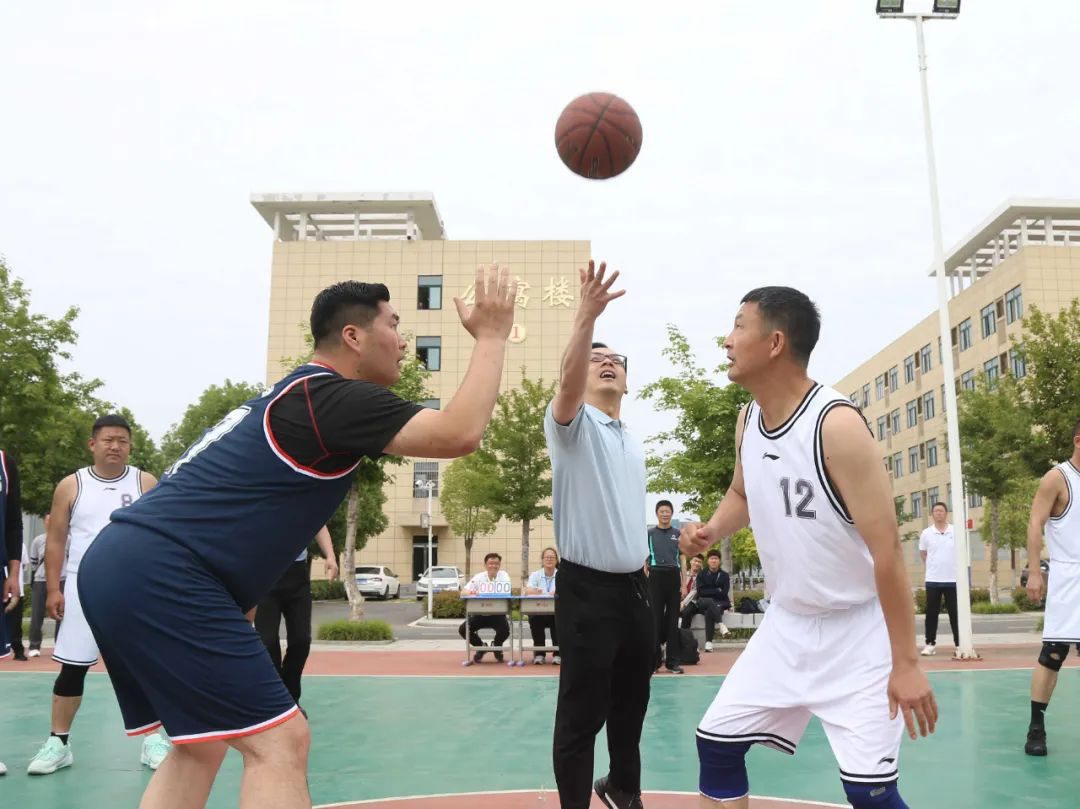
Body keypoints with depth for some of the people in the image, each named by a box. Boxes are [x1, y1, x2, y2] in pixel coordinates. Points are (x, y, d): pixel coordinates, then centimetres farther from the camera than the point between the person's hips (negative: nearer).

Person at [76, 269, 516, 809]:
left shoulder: (299, 395, 20)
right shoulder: (334, 395, -10)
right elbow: (460, 434, -20)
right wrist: (492, 335, -9)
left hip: (120, 563, 11)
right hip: (160, 576, -11)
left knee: (203, 745, 18)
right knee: (278, 742, -8)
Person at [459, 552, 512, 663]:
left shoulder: (504, 575, -4)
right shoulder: (479, 577, 1)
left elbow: (506, 593, -19)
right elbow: (463, 592, -6)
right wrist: (470, 592, -33)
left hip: (497, 614, -2)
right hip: (480, 614, 2)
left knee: (505, 631, -28)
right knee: (463, 629, -17)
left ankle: (497, 646, 12)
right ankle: (481, 646, 14)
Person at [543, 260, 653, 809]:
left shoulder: (633, 444, 16)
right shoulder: (573, 424, -6)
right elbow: (568, 384, -29)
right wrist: (586, 317, -43)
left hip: (634, 586, 7)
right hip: (587, 588, -7)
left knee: (631, 702, 20)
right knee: (581, 712, -2)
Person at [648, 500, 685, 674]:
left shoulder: (678, 534, 11)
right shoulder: (649, 533, 7)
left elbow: (682, 559, 12)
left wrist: (684, 582, 4)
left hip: (674, 577, 1)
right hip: (655, 576, -1)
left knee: (673, 619, 4)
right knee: (655, 619, 0)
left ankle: (672, 660, 9)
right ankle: (654, 661, 5)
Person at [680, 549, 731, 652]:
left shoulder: (724, 576, 8)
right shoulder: (701, 574, 9)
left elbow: (724, 593, -4)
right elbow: (700, 591, -4)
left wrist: (708, 592, -7)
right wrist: (716, 591, -8)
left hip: (718, 604, -1)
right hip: (702, 604, 1)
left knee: (709, 613, -36)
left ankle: (708, 643, -36)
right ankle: (721, 624, -38)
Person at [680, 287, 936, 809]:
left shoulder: (836, 425, -25)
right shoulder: (747, 421, -1)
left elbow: (887, 550, -23)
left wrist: (906, 662, -21)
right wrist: (711, 531, -3)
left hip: (856, 632, -7)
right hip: (786, 624, 7)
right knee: (716, 741, 8)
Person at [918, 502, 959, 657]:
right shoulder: (926, 533, 1)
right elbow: (923, 554, 13)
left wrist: (949, 566, 7)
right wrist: (934, 566, 9)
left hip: (952, 579, 0)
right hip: (932, 580, 0)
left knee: (955, 613, 4)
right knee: (931, 613, 3)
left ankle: (959, 644, 12)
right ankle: (930, 644, 9)